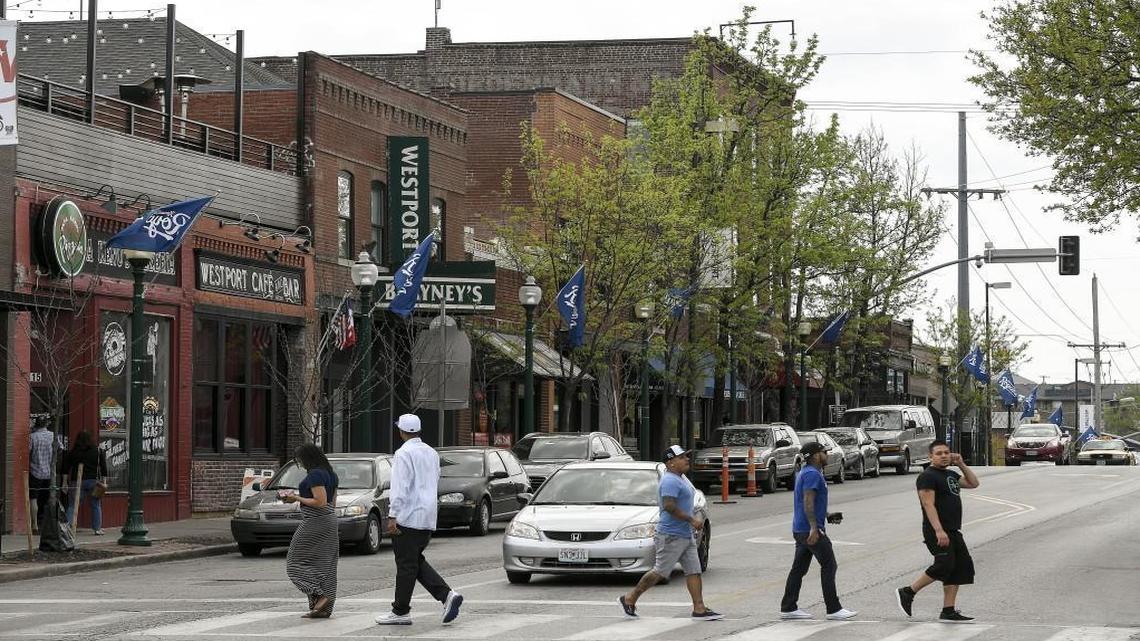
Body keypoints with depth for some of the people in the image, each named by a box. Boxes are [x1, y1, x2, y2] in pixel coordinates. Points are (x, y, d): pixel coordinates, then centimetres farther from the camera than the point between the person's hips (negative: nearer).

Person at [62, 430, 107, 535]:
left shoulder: (72, 452, 3)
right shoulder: (98, 452, 2)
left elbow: (66, 469, 4)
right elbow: (103, 468, 0)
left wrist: (65, 483, 8)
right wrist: (104, 482, 4)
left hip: (77, 482, 0)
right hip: (93, 481, 0)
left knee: (72, 506, 3)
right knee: (96, 506, 9)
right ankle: (97, 529, 9)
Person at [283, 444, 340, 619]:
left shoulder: (315, 475, -16)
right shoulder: (330, 474, 14)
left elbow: (320, 502, -22)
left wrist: (297, 498, -13)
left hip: (315, 523, -10)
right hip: (329, 520, 10)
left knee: (297, 561, -3)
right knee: (323, 564, 9)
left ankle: (320, 596, -16)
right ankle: (324, 608, 8)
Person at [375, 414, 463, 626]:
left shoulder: (404, 453, -11)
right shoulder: (431, 453, 14)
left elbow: (401, 487, -19)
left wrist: (392, 516, -20)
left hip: (408, 516, -8)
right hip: (428, 518, 8)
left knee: (406, 564, -2)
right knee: (416, 561, 14)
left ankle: (401, 612, 3)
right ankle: (447, 595, -1)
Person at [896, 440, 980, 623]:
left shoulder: (951, 475, 18)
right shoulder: (927, 476, -10)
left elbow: (973, 484, 26)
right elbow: (929, 505, -19)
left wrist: (961, 465, 13)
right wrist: (939, 530, -28)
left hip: (953, 531, 9)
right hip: (937, 531, -9)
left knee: (962, 566, 4)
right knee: (944, 565, -18)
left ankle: (949, 612, 5)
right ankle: (907, 592, -5)